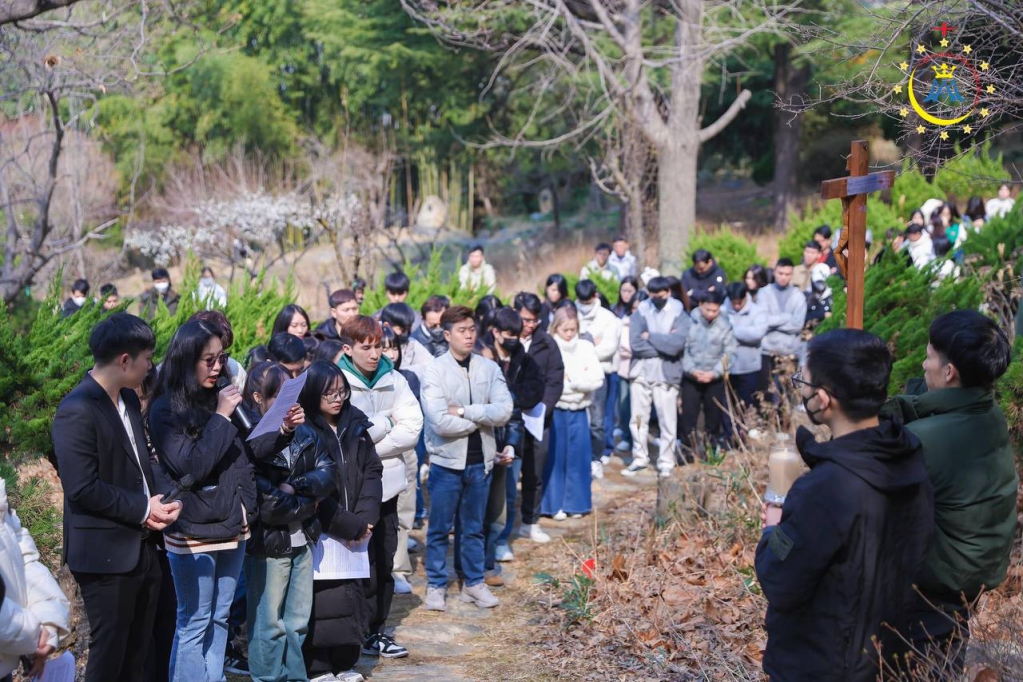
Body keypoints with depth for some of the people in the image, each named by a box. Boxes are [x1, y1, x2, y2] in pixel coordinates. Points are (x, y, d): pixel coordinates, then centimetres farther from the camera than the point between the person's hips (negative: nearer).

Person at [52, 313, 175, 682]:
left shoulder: (129, 399, 10)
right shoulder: (77, 411, -19)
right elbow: (83, 489, -24)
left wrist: (167, 495, -3)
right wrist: (143, 508, -17)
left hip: (143, 546, 9)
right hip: (107, 552, -9)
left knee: (137, 651, 17)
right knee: (109, 651, 3)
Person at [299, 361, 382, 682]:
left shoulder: (355, 425, 9)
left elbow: (372, 471, 7)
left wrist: (364, 519, -6)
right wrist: (348, 526, -12)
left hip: (356, 531, 6)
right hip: (320, 533, -6)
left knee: (352, 595, 9)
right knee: (322, 601, -5)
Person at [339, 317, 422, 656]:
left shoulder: (394, 380, 5)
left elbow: (412, 428, -3)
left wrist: (370, 444, -13)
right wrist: (386, 423, -10)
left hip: (386, 484, 5)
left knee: (384, 562, 10)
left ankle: (376, 631, 21)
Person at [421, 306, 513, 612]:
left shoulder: (489, 368, 1)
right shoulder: (435, 371, -9)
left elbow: (504, 411, -11)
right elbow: (440, 422, -20)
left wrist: (464, 411, -17)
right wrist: (481, 419, -10)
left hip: (479, 461, 3)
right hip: (447, 461, -3)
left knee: (474, 528, 15)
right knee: (439, 529, 7)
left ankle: (474, 583, 26)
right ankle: (436, 586, 19)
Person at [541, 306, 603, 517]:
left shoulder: (586, 348, 3)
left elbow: (597, 379, -5)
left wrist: (570, 379, -15)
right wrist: (581, 381, -13)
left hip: (578, 411, 3)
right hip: (555, 411, -3)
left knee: (578, 458, 5)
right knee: (555, 458, 1)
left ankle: (576, 504, 17)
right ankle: (554, 505, 10)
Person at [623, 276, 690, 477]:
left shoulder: (680, 314, -3)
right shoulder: (640, 312, 1)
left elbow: (676, 344, -19)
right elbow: (636, 344, -11)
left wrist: (650, 336, -11)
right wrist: (664, 344, -12)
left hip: (667, 375, -2)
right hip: (641, 373, 2)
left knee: (667, 422, 4)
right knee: (638, 419, 9)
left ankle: (666, 462, 17)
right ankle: (640, 458, 23)